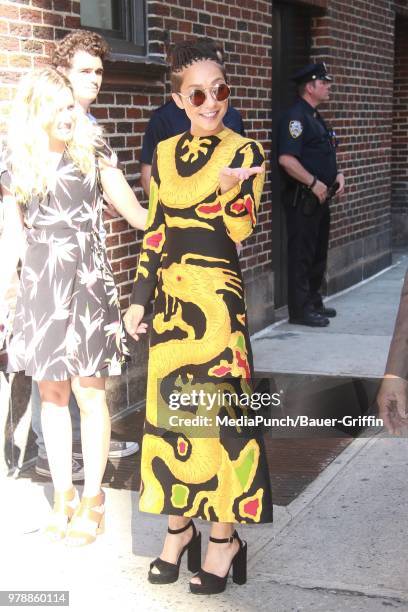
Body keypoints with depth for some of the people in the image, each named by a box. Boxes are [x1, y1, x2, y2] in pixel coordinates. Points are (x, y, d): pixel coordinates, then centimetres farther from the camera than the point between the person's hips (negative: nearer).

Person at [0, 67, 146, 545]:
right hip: (39, 287, 2)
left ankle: (92, 498, 13)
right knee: (52, 392, 8)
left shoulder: (92, 153, 0)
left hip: (87, 283, -2)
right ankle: (62, 495, 21)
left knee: (89, 391, 0)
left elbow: (136, 214, 0)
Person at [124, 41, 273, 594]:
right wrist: (139, 298, 7)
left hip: (218, 297, -5)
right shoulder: (165, 152, 9)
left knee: (218, 413, 1)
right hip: (169, 298, 5)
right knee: (168, 409, 9)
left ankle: (223, 536, 15)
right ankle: (178, 526, 25)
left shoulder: (245, 149, -4)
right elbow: (154, 231, 11)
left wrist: (231, 189, -30)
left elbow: (242, 230, -11)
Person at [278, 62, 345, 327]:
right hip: (303, 198, -10)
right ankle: (300, 309, 1)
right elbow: (286, 159, -24)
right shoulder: (295, 117, -14)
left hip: (321, 197, 10)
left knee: (319, 253, 16)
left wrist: (338, 174, 8)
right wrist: (314, 183, -22)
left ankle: (314, 302, 27)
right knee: (301, 254, -4)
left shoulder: (316, 118, 18)